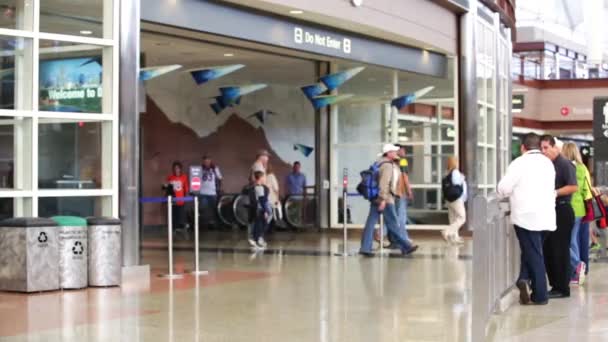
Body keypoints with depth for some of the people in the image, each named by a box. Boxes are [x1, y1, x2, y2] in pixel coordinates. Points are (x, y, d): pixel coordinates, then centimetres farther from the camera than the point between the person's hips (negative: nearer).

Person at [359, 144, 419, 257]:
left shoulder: (380, 164, 17)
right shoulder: (387, 165, -13)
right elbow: (383, 183, -22)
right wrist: (383, 199, -25)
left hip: (376, 198, 10)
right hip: (385, 199, -10)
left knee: (371, 223, 5)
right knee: (393, 224, -3)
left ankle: (365, 248, 3)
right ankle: (405, 247, 4)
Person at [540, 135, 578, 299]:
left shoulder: (564, 164, -10)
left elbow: (574, 187, -17)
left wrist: (554, 193, -22)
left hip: (562, 211, -8)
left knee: (560, 251, -5)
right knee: (548, 250, 8)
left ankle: (563, 288, 2)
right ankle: (555, 285, 16)